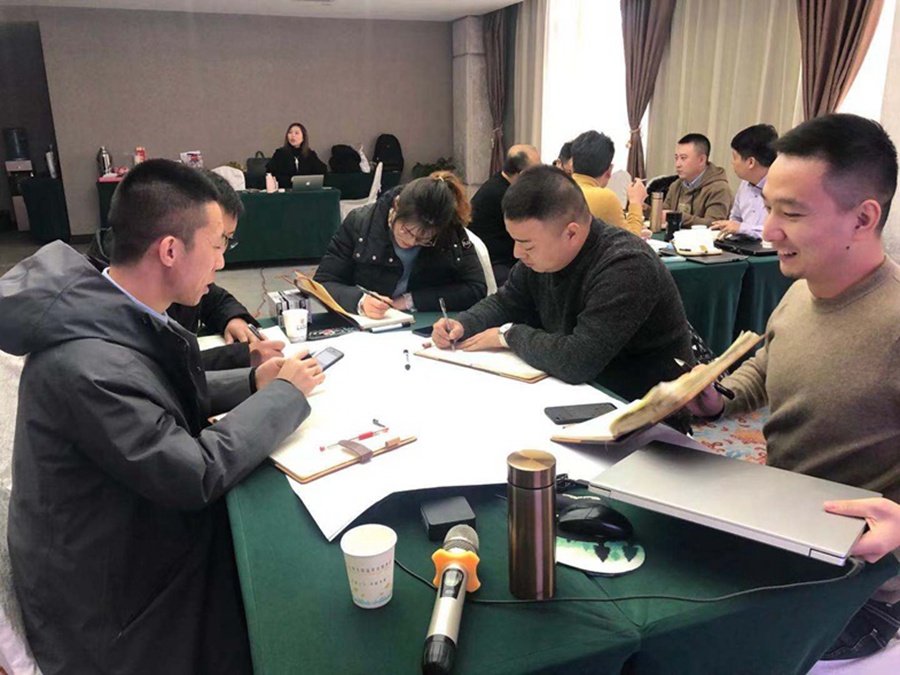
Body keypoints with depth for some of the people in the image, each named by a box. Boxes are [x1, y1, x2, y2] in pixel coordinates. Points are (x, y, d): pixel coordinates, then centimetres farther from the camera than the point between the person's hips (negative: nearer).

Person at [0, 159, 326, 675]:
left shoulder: (113, 311, -4)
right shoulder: (85, 362, -33)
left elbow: (166, 395, 11)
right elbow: (198, 474, -30)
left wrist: (253, 382, -4)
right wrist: (285, 393, -18)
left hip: (142, 530, 8)